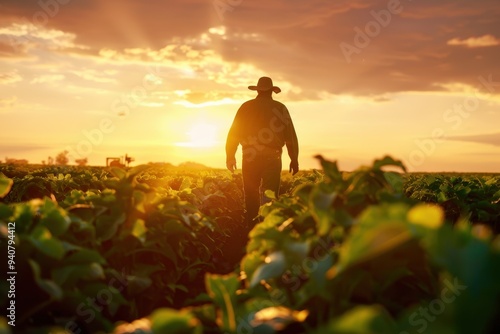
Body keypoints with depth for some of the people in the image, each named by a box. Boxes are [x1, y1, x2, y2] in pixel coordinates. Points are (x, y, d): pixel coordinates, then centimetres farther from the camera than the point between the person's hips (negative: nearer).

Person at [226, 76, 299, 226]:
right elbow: (291, 135, 1)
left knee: (251, 194, 12)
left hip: (250, 157, 1)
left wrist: (230, 156, 12)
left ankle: (251, 225, 18)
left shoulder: (246, 107, 5)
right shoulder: (280, 108, 3)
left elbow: (234, 132, 4)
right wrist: (294, 159, 7)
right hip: (272, 157, -1)